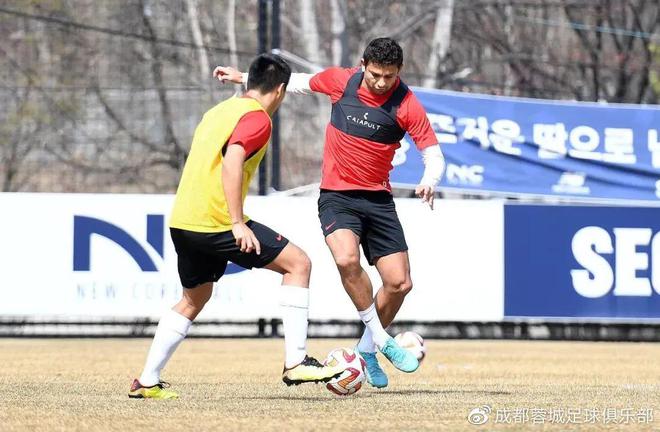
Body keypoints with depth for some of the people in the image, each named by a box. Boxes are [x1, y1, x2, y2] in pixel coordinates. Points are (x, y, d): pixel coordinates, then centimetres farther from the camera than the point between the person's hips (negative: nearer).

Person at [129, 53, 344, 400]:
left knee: (195, 298, 25)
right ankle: (296, 363, -8)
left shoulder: (219, 111, 20)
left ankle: (146, 382, 22)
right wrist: (238, 224, -23)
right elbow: (231, 163, -22)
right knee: (298, 263, -2)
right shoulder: (257, 118, -7)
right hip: (216, 222, -9)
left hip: (181, 221, 9)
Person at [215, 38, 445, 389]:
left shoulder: (406, 105, -9)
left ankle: (367, 349, 20)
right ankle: (381, 339, -14)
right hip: (337, 196, -1)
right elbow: (299, 82, 15)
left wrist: (428, 183, -31)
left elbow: (433, 154, -9)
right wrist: (243, 78, 21)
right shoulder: (341, 81, -5)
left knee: (399, 283, -4)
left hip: (378, 199, 1)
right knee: (347, 259, -29)